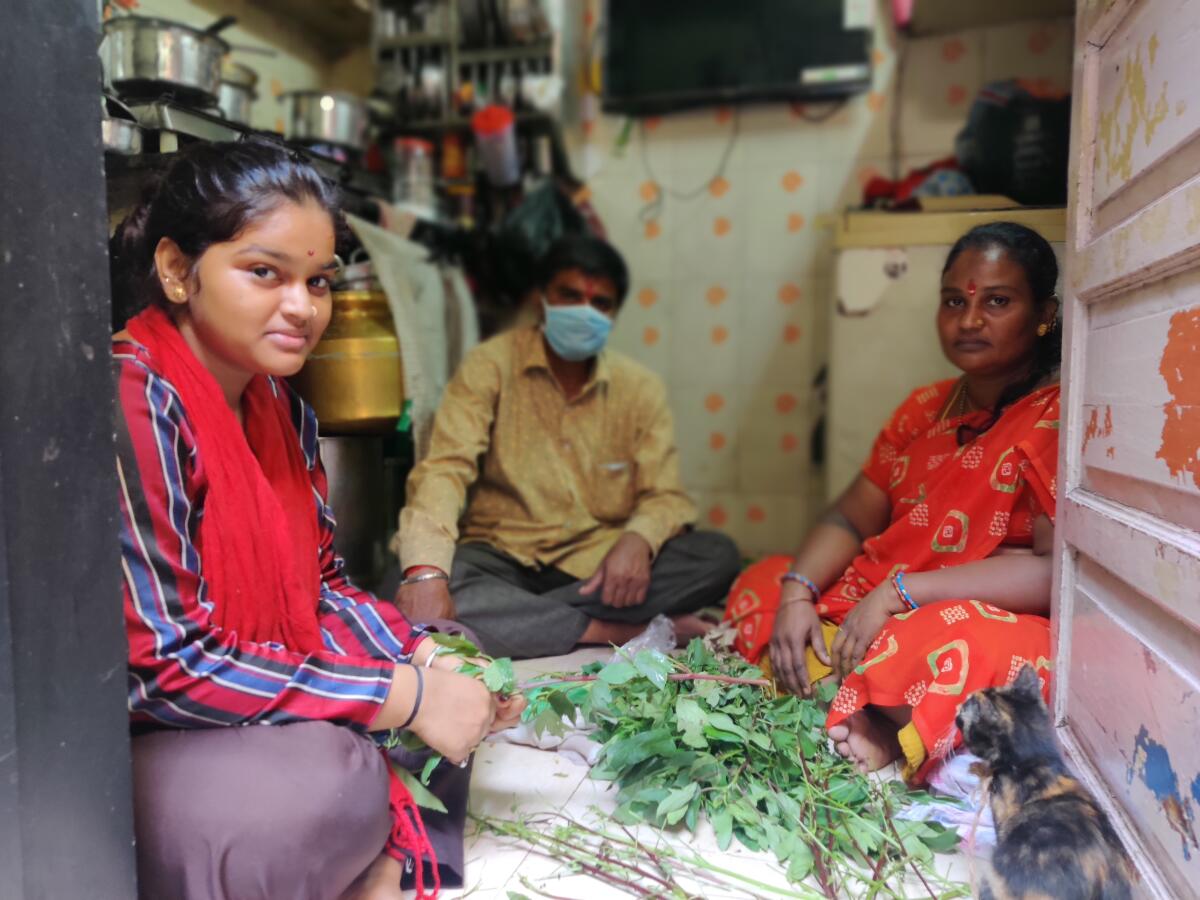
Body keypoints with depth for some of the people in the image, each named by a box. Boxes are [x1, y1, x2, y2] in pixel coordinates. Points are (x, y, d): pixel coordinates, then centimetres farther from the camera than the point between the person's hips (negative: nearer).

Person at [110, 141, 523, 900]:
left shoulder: (280, 406, 2)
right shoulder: (134, 407, -21)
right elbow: (161, 664, -24)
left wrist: (427, 657, -8)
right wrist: (403, 696, -22)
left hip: (251, 712, 8)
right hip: (136, 747, -8)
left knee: (458, 692, 6)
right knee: (336, 779, -30)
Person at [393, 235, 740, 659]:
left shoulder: (640, 388, 4)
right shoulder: (491, 365, -5)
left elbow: (665, 496, 0)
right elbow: (445, 467, -17)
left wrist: (639, 539, -25)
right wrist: (425, 572, -35)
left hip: (598, 563, 3)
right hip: (504, 560, -2)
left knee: (717, 556, -21)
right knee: (414, 592, -33)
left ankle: (519, 623, -22)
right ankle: (631, 631, -25)